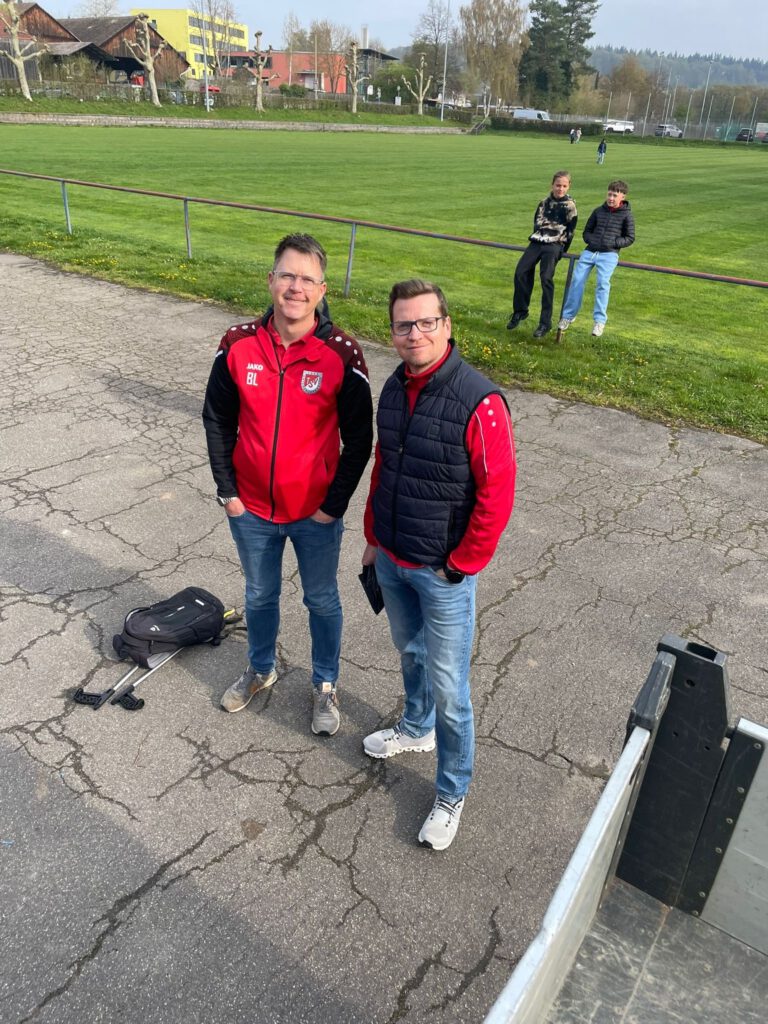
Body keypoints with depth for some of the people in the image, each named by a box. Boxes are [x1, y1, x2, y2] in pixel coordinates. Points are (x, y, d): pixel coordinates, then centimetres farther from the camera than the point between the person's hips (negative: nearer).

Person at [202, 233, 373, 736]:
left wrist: (334, 504, -10)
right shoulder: (239, 344, -8)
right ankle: (261, 669, 49)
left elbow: (359, 438, -9)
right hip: (251, 509, 3)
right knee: (260, 595, 23)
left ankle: (326, 686, 39)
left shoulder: (342, 354, -16)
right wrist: (227, 490, 0)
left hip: (316, 514, -2)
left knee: (322, 600, 16)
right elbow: (218, 420, 2)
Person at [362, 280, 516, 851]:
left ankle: (452, 794, 26)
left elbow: (497, 495, -19)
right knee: (410, 652, 27)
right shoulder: (394, 390, 1)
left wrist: (460, 566, -14)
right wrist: (373, 538, 14)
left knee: (448, 687, 5)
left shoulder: (479, 402, -22)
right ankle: (417, 728, 53)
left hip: (444, 573, -6)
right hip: (392, 562, 7)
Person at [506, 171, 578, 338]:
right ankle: (520, 311, 5)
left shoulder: (570, 206, 2)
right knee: (521, 273, -12)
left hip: (554, 246, -5)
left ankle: (546, 323, -18)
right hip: (537, 242, 5)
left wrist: (561, 251, 1)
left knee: (546, 278, -21)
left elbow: (570, 231, 2)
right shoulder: (544, 202, 16)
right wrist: (537, 238, 14)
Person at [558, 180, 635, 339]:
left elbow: (630, 238, 7)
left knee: (603, 282, -22)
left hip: (609, 254, -3)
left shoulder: (626, 215, 5)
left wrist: (613, 243, -9)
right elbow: (586, 231, 21)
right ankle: (568, 316, 4)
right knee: (577, 280, -9)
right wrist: (591, 240, -1)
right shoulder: (598, 211, 14)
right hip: (590, 251, 4)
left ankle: (600, 321, -17)